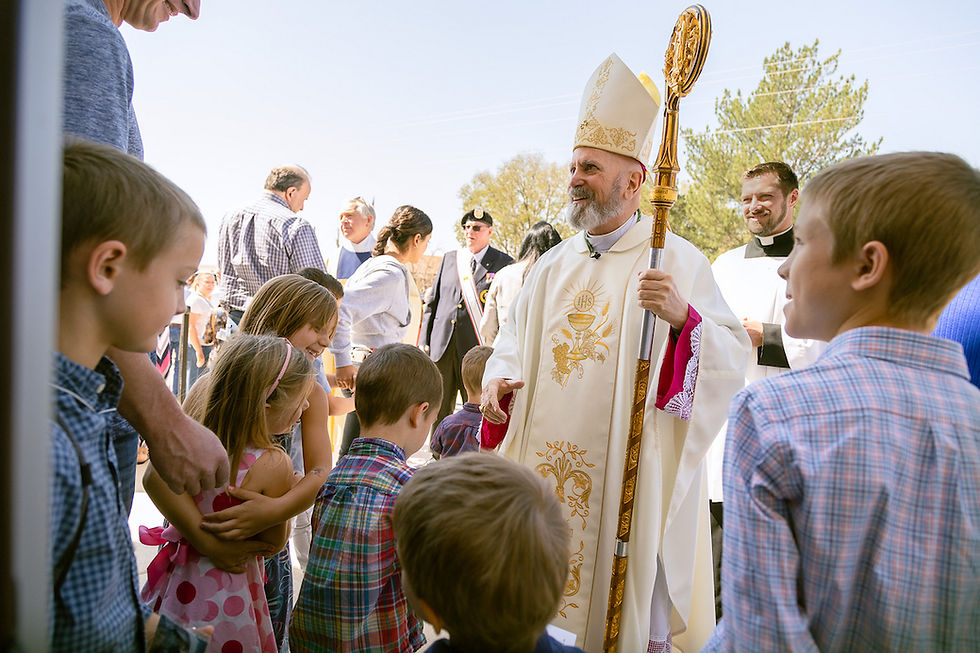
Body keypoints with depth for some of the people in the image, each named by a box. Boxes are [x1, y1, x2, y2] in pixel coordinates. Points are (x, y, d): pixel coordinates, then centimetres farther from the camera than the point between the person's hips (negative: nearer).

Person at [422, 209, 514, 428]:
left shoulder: (503, 264, 1)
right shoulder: (449, 258, 14)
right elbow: (433, 302, 16)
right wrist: (424, 341, 10)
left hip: (477, 349, -4)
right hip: (441, 348, 4)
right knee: (438, 413, 9)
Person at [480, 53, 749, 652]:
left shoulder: (677, 260, -6)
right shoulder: (556, 263, 10)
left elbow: (735, 356, -11)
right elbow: (515, 337, 17)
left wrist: (683, 316, -29)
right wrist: (498, 380, -2)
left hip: (628, 472, -5)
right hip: (546, 465, 5)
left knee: (629, 605, 9)